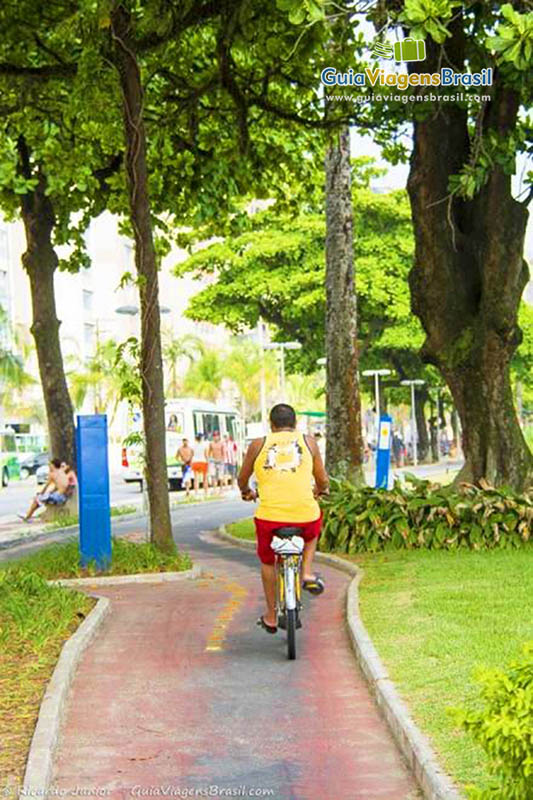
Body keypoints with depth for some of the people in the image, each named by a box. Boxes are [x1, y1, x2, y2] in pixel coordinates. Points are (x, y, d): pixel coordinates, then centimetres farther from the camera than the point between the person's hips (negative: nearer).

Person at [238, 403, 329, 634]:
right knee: (312, 533, 36)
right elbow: (322, 481, 15)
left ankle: (271, 617, 31)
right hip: (305, 514, 0)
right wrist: (320, 490, 39)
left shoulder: (258, 445, 10)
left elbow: (242, 479, 21)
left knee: (267, 561, 25)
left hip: (270, 515, 0)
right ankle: (307, 573, 18)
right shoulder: (308, 442, 10)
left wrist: (246, 492, 44)